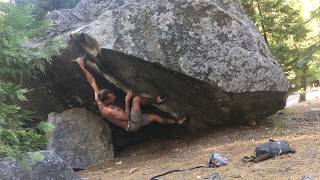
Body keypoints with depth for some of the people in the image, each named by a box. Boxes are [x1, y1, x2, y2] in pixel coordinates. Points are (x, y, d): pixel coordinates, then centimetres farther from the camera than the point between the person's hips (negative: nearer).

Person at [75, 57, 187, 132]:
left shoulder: (99, 100, -8)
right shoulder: (107, 111, -32)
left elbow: (91, 81, -7)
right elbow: (126, 117, -29)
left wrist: (82, 67, -6)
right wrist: (127, 101, -23)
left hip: (132, 124, 9)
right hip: (132, 125, -8)